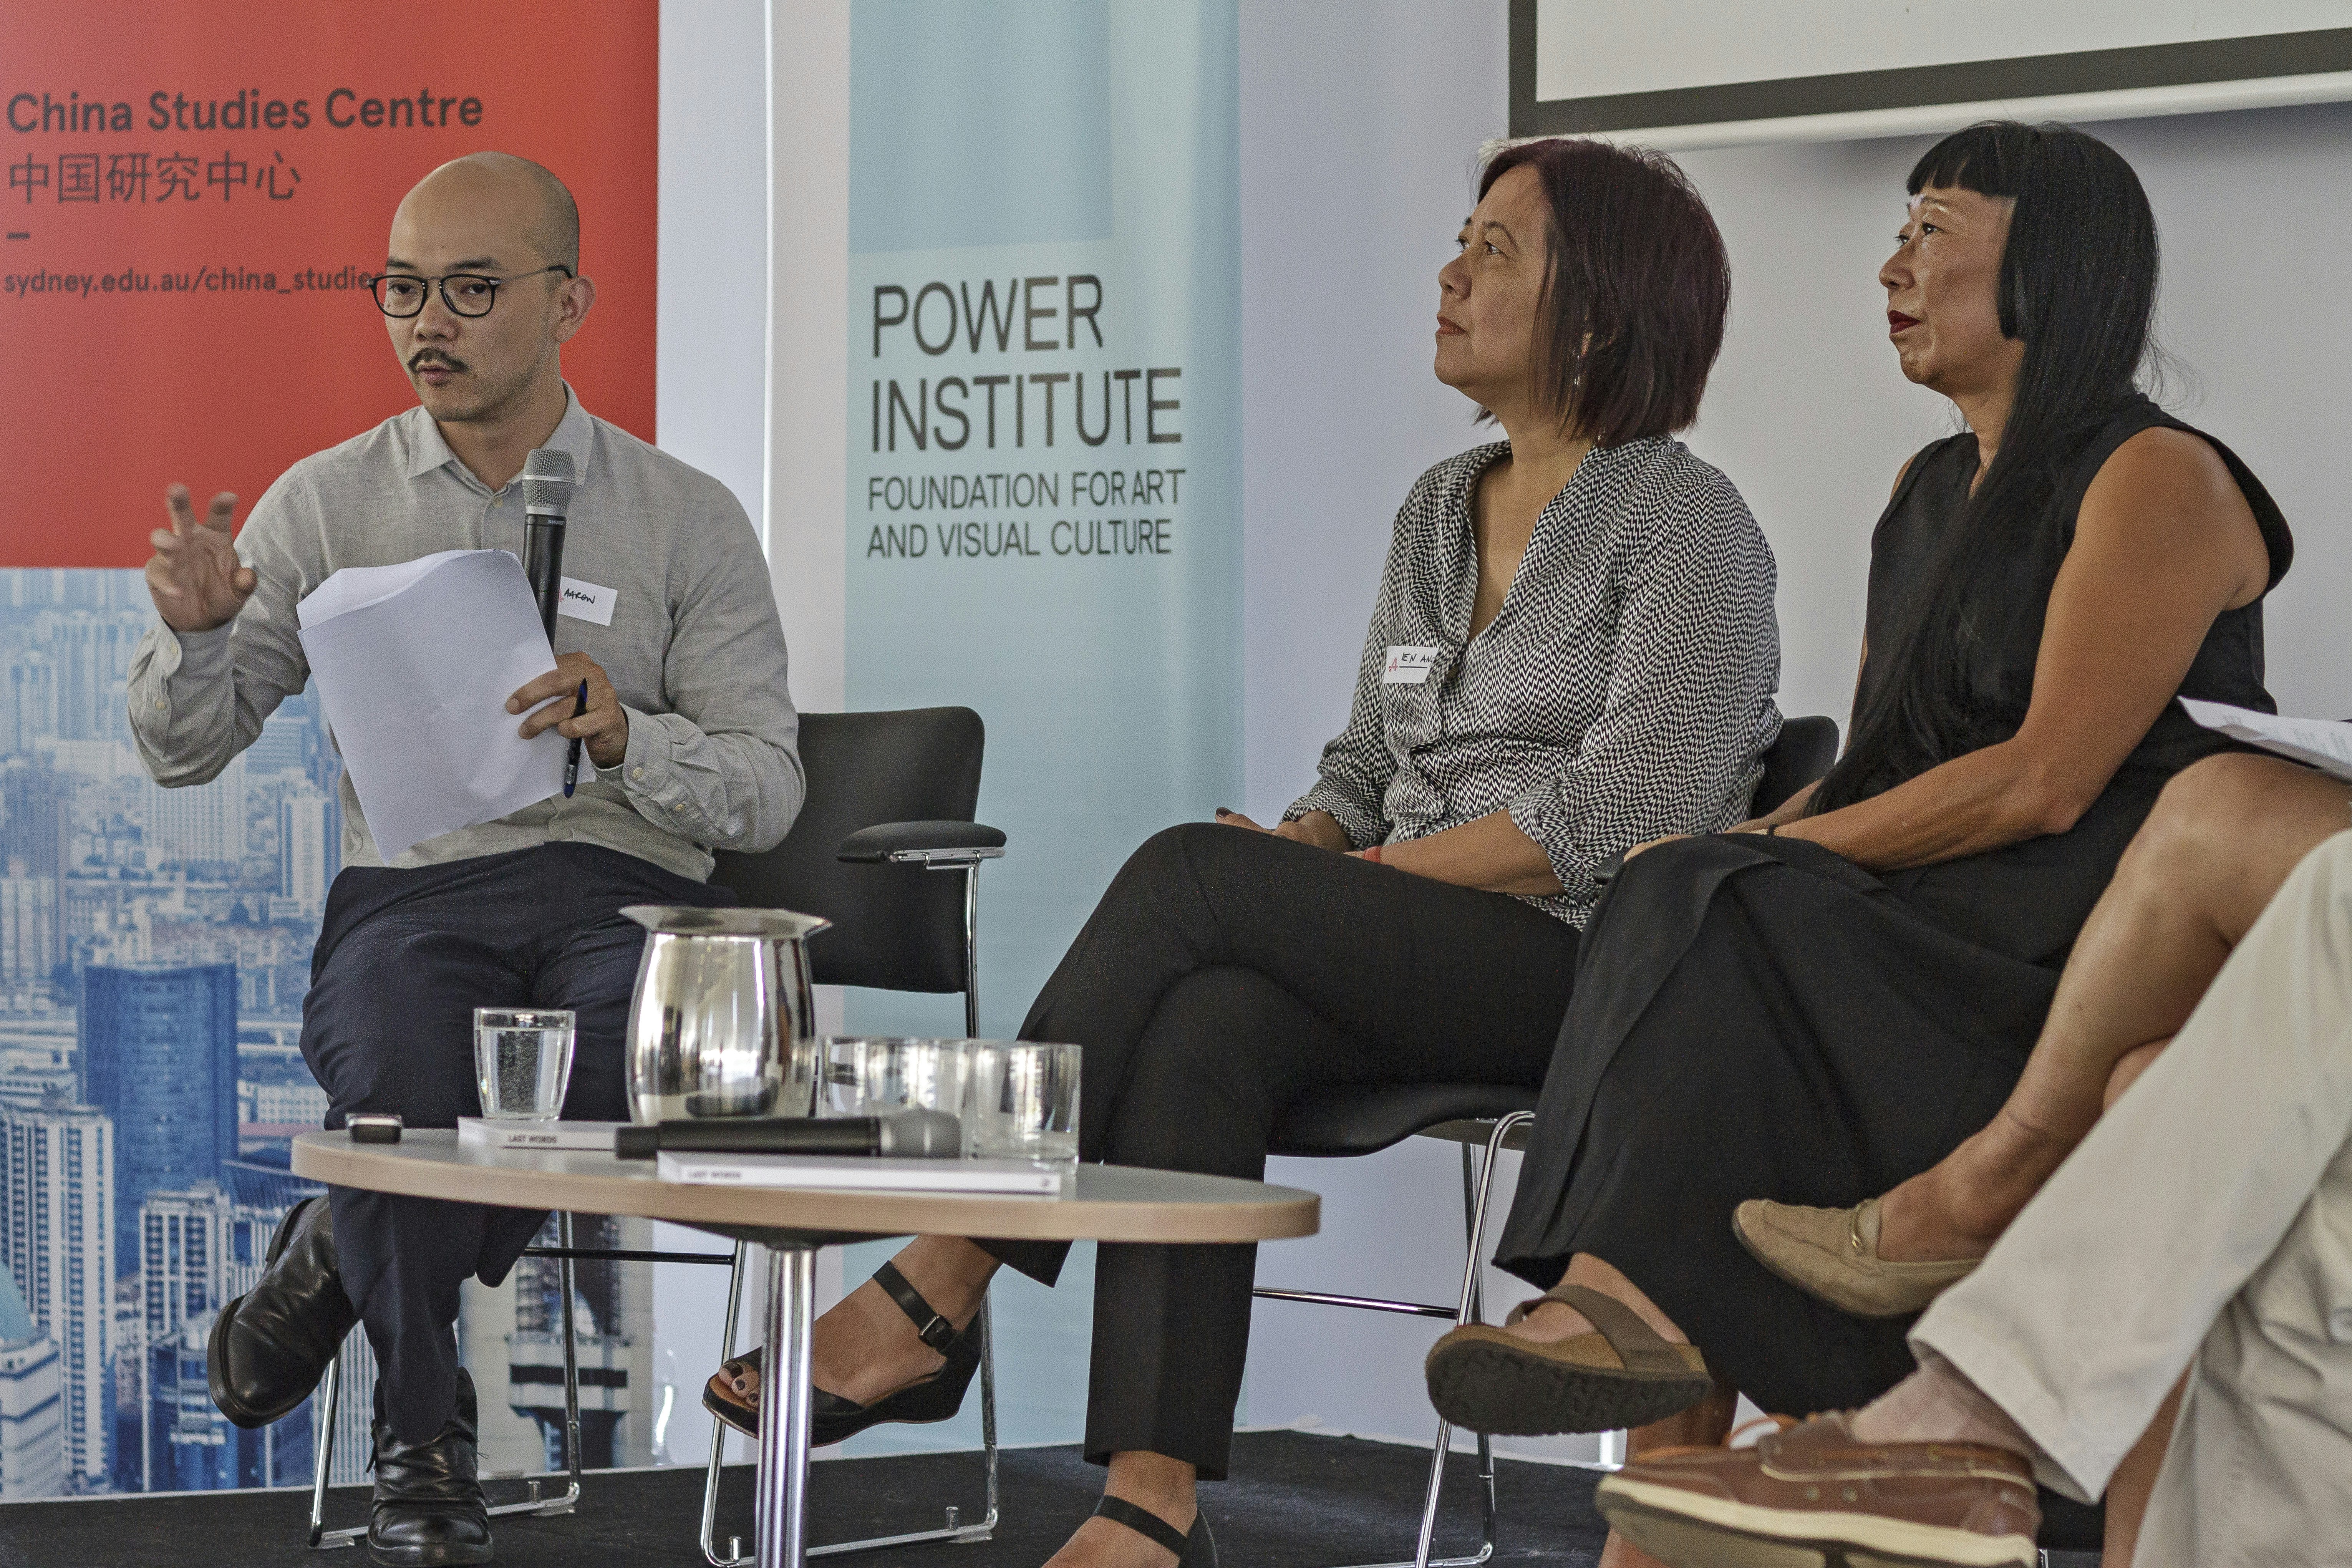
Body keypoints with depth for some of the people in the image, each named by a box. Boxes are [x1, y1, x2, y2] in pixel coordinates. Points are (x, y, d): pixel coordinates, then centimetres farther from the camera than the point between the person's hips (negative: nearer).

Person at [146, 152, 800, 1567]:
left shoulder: (690, 521, 10)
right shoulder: (326, 505, 12)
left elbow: (769, 789, 5)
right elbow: (184, 753, 11)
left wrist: (628, 735, -15)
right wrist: (194, 632, -11)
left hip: (625, 889, 0)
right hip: (413, 886, 0)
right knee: (403, 1079, -36)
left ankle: (349, 1256, -10)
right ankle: (425, 1435, -9)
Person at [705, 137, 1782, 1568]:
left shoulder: (1689, 524, -3)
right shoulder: (1438, 510, 21)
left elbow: (1622, 819, -13)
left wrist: (1359, 877, -12)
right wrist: (1302, 855, 0)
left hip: (1597, 971, -6)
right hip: (1413, 970, 6)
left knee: (1191, 875, -27)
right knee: (1203, 1030, -30)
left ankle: (935, 1295, -25)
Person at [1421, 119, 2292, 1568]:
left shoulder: (2159, 485, -6)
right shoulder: (1930, 495, 22)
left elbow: (2049, 782, -16)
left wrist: (1777, 855, -14)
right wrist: (1758, 851, -3)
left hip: (2110, 943, -7)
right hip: (1942, 937, 7)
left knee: (1726, 931, -28)